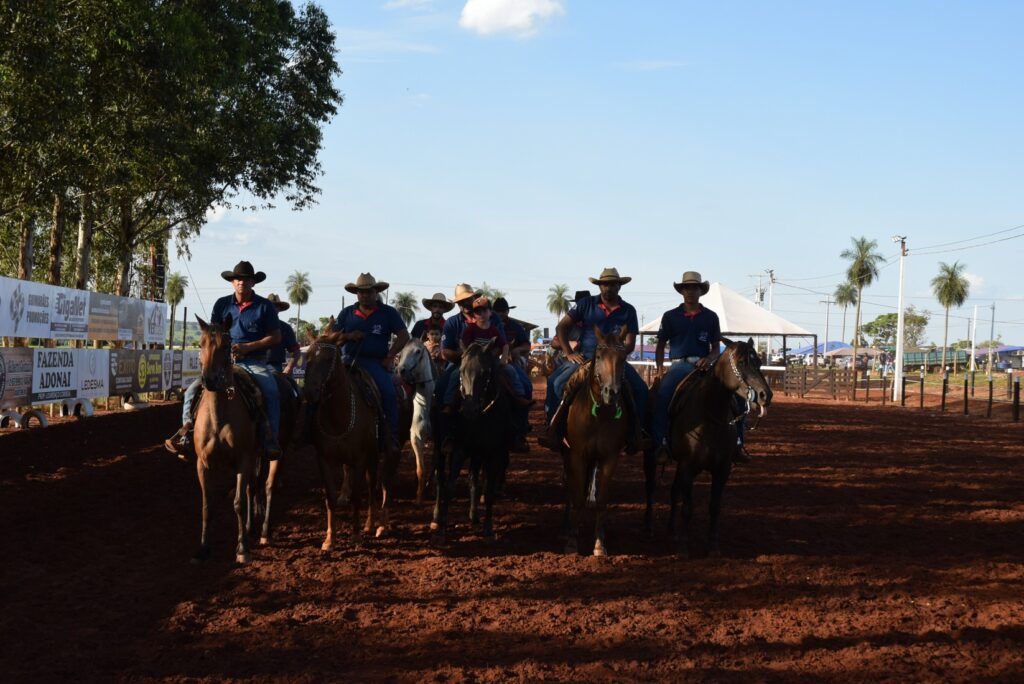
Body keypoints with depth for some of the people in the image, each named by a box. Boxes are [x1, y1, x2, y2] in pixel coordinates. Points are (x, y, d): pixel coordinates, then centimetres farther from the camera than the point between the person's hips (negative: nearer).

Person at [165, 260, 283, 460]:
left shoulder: (265, 306, 2)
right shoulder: (222, 304, 9)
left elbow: (275, 337, -1)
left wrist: (248, 347, -13)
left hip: (255, 362, -3)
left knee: (271, 391, -32)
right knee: (193, 389, -14)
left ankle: (271, 441, -28)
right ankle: (186, 433, -14)